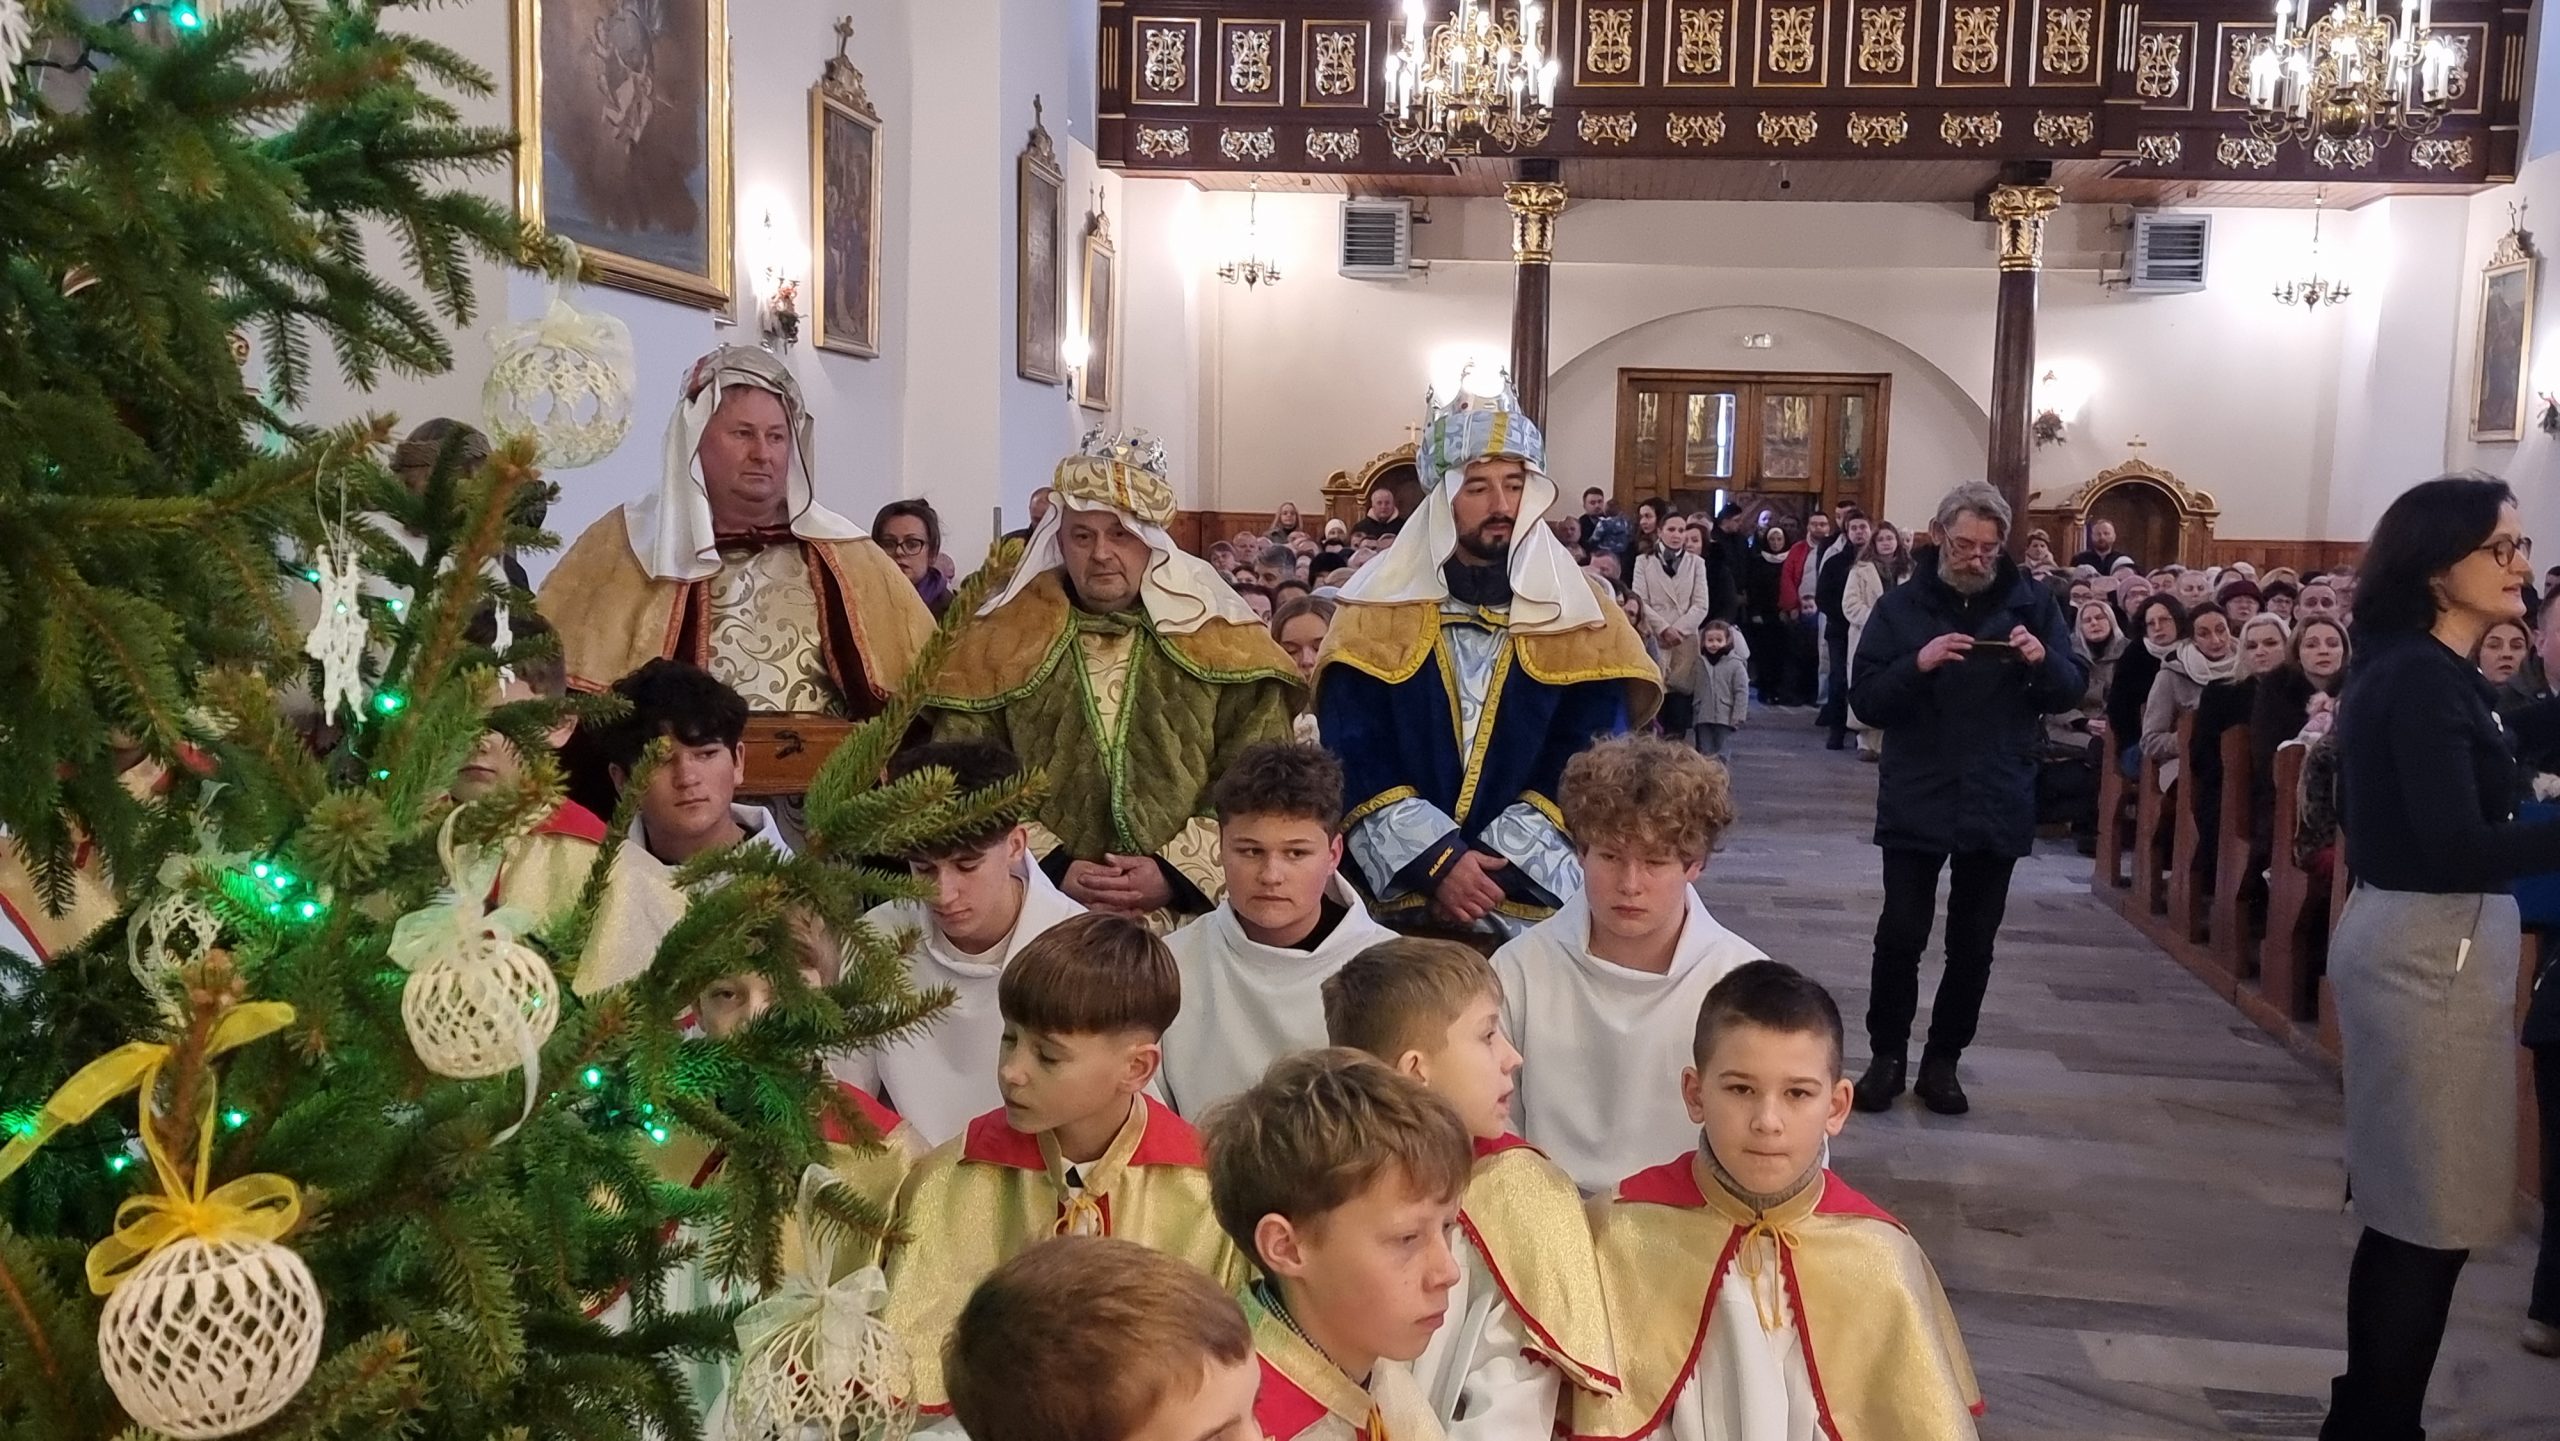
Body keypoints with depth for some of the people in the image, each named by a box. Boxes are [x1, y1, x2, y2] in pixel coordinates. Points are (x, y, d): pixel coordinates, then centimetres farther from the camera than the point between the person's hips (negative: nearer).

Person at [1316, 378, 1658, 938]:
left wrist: (1495, 867, -15)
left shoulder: (1581, 618, 2)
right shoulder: (1379, 610, 0)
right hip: (1400, 896, 0)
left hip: (1534, 900, 1)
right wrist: (1437, 862, -16)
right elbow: (1352, 761, -6)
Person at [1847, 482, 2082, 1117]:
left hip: (1998, 803, 2)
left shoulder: (2032, 603, 2)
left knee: (1973, 944, 9)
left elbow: (2073, 691, 3)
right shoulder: (1902, 604, -1)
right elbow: (1864, 698, -7)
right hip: (1916, 800, -1)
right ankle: (1886, 1055, 16)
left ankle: (1943, 1059, 23)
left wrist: (2044, 661, -18)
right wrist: (1917, 664, -24)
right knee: (1900, 936, 0)